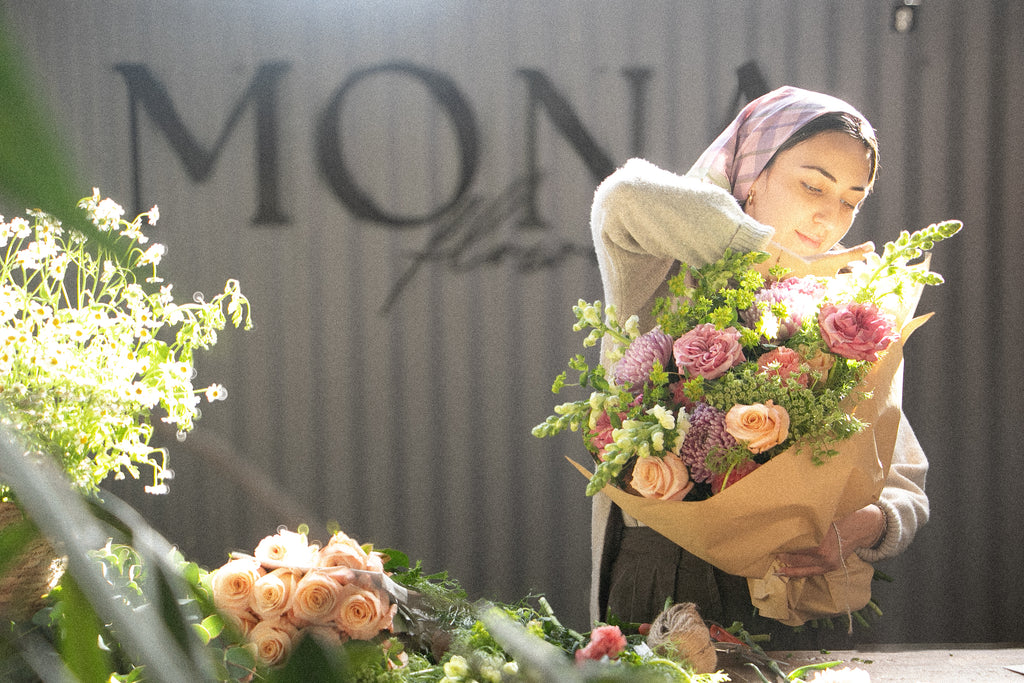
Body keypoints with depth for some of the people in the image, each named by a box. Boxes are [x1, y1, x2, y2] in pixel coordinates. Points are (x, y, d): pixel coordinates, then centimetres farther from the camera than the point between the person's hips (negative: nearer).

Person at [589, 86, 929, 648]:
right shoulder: (668, 281, 4)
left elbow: (906, 487, 12)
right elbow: (628, 200, -20)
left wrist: (868, 525, -14)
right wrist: (790, 263, -11)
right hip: (657, 591, -3)